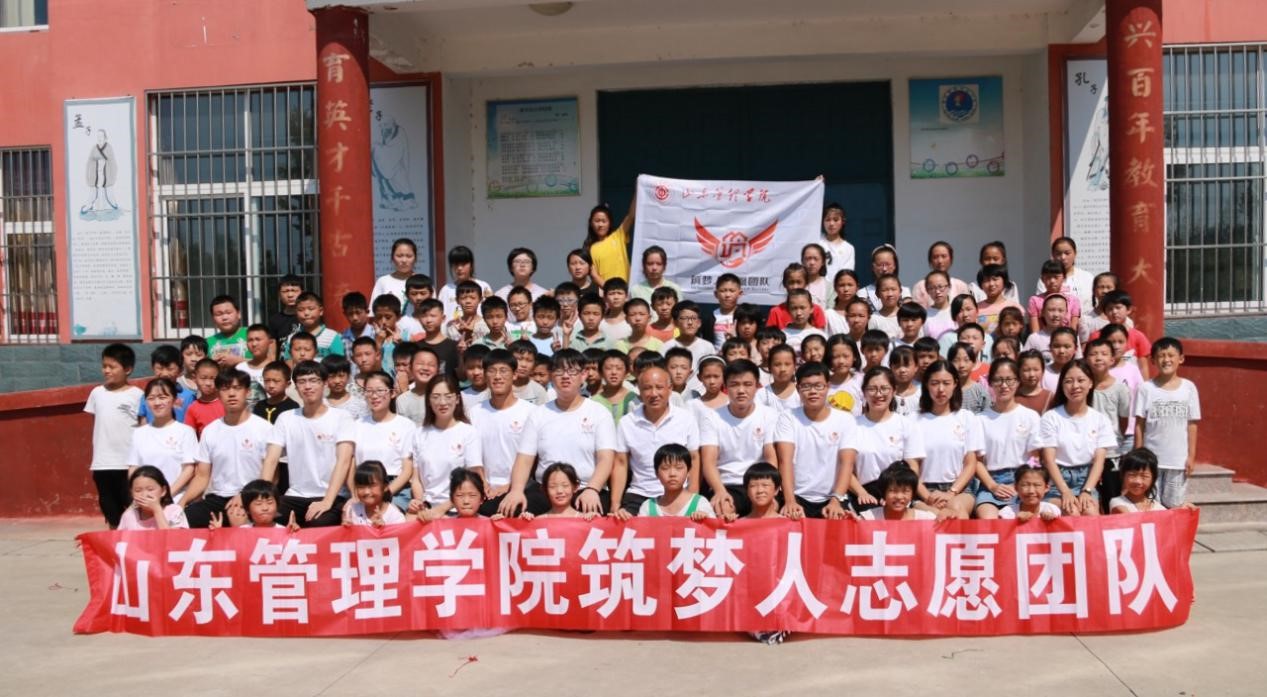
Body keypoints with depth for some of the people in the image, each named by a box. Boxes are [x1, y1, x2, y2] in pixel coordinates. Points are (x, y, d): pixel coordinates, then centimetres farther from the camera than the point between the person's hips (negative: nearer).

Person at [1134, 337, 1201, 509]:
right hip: (1151, 458, -1)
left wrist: (1191, 456, 0)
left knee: (1175, 506, 8)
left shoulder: (1188, 387, 1)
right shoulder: (1146, 388, -3)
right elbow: (1139, 425, -1)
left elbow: (1192, 425, 3)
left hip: (1179, 459, 1)